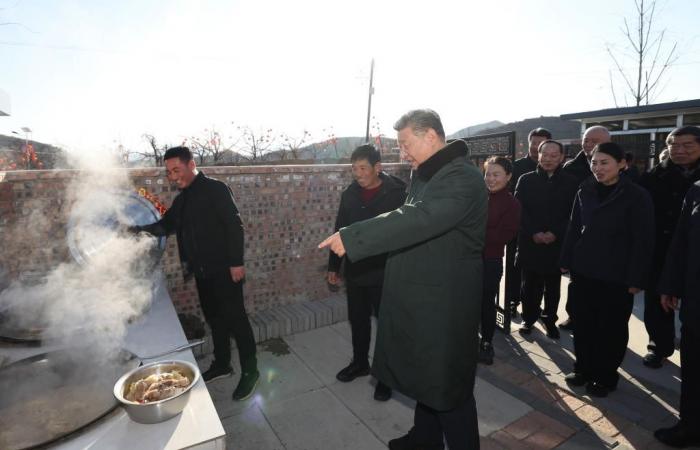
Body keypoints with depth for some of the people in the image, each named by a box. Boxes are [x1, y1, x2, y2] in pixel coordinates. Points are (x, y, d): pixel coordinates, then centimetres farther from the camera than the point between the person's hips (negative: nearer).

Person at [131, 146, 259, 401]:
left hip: (223, 269, -8)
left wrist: (236, 262, -20)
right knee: (214, 319, 17)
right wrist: (140, 230, 1)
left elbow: (234, 225, -16)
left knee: (235, 318, 0)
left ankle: (250, 371, 12)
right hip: (202, 271, 8)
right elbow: (167, 224, 19)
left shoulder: (215, 189, -11)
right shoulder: (182, 198, 13)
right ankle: (222, 365, 33)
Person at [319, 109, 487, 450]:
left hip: (445, 304, -9)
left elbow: (415, 220, -34)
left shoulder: (462, 179, -21)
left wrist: (350, 238, -34)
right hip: (421, 298, 9)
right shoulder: (424, 176, 11)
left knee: (448, 386, 7)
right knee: (427, 374, 24)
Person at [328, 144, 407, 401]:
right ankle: (360, 363, 40)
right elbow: (340, 231, 10)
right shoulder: (349, 195, 3)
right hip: (354, 272, 5)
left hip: (385, 273, -4)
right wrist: (333, 266, 12)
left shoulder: (397, 193, -11)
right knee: (358, 321, 18)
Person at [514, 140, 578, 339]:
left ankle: (549, 318, 27)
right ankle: (529, 318, 23)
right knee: (530, 284, 8)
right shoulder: (526, 180, 3)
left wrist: (555, 233, -12)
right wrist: (533, 233, -13)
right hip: (530, 243, 0)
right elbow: (519, 210, -3)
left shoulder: (571, 183, 3)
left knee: (553, 286, 11)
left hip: (557, 244, 1)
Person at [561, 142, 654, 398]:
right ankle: (584, 368, 31)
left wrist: (636, 279, -11)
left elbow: (643, 241, -9)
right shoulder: (585, 191, 3)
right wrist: (567, 261, 5)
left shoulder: (637, 197, -9)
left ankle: (606, 376, 29)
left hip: (616, 277, -3)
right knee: (583, 324, 12)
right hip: (583, 272, 4)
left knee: (611, 329, 11)